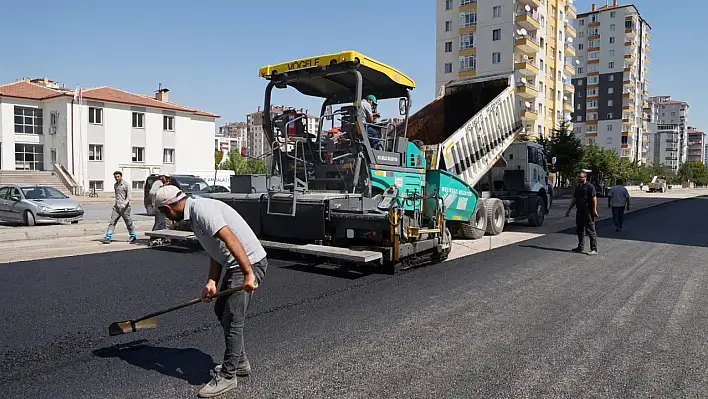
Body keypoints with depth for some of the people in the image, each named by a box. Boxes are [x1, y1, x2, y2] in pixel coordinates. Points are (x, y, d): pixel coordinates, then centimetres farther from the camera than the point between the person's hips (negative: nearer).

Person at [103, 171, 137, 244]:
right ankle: (108, 238, -5)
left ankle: (134, 237, 18)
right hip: (116, 207, 6)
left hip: (124, 208, -6)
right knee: (112, 222, -4)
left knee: (129, 223, 4)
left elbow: (129, 196, -17)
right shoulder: (115, 185, 14)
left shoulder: (126, 185, -8)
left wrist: (124, 204, -30)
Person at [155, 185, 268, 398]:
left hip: (249, 264, -11)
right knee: (221, 310, 21)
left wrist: (248, 274, -32)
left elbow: (231, 240, -29)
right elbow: (215, 251, 13)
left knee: (232, 319, -4)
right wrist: (211, 281, 2)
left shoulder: (201, 210, -19)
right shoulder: (194, 214, 14)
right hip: (234, 266, 11)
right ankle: (240, 362, 34)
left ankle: (227, 376, 11)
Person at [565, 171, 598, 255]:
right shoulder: (577, 187, 17)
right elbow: (574, 199, 23)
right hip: (579, 212, 8)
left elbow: (594, 198, -14)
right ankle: (580, 247, 24)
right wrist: (569, 209, 22)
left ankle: (594, 249, -1)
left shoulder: (590, 187, -8)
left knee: (590, 231, -5)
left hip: (588, 212, -8)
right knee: (579, 230, 13)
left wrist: (594, 210, -20)